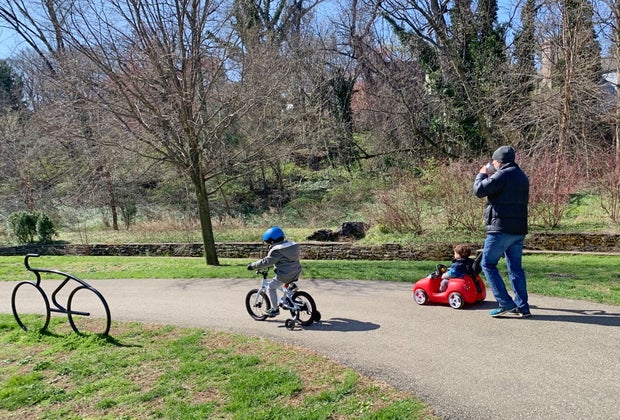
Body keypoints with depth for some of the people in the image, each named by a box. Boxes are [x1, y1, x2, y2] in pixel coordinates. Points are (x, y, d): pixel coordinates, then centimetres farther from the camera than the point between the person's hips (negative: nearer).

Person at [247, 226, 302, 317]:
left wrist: (252, 266, -7)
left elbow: (266, 262, -16)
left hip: (285, 275, -8)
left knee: (271, 287, 10)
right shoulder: (290, 244, 12)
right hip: (296, 273, 8)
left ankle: (275, 309, 12)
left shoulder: (276, 250, -13)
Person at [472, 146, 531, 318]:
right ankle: (522, 307, 13)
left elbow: (479, 190, -16)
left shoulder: (502, 175, -12)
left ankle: (505, 304, -4)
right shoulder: (522, 176, 18)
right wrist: (489, 176, 20)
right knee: (515, 268, 12)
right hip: (519, 229, 9)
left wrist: (482, 175, 3)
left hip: (501, 228, -9)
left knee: (488, 264, 1)